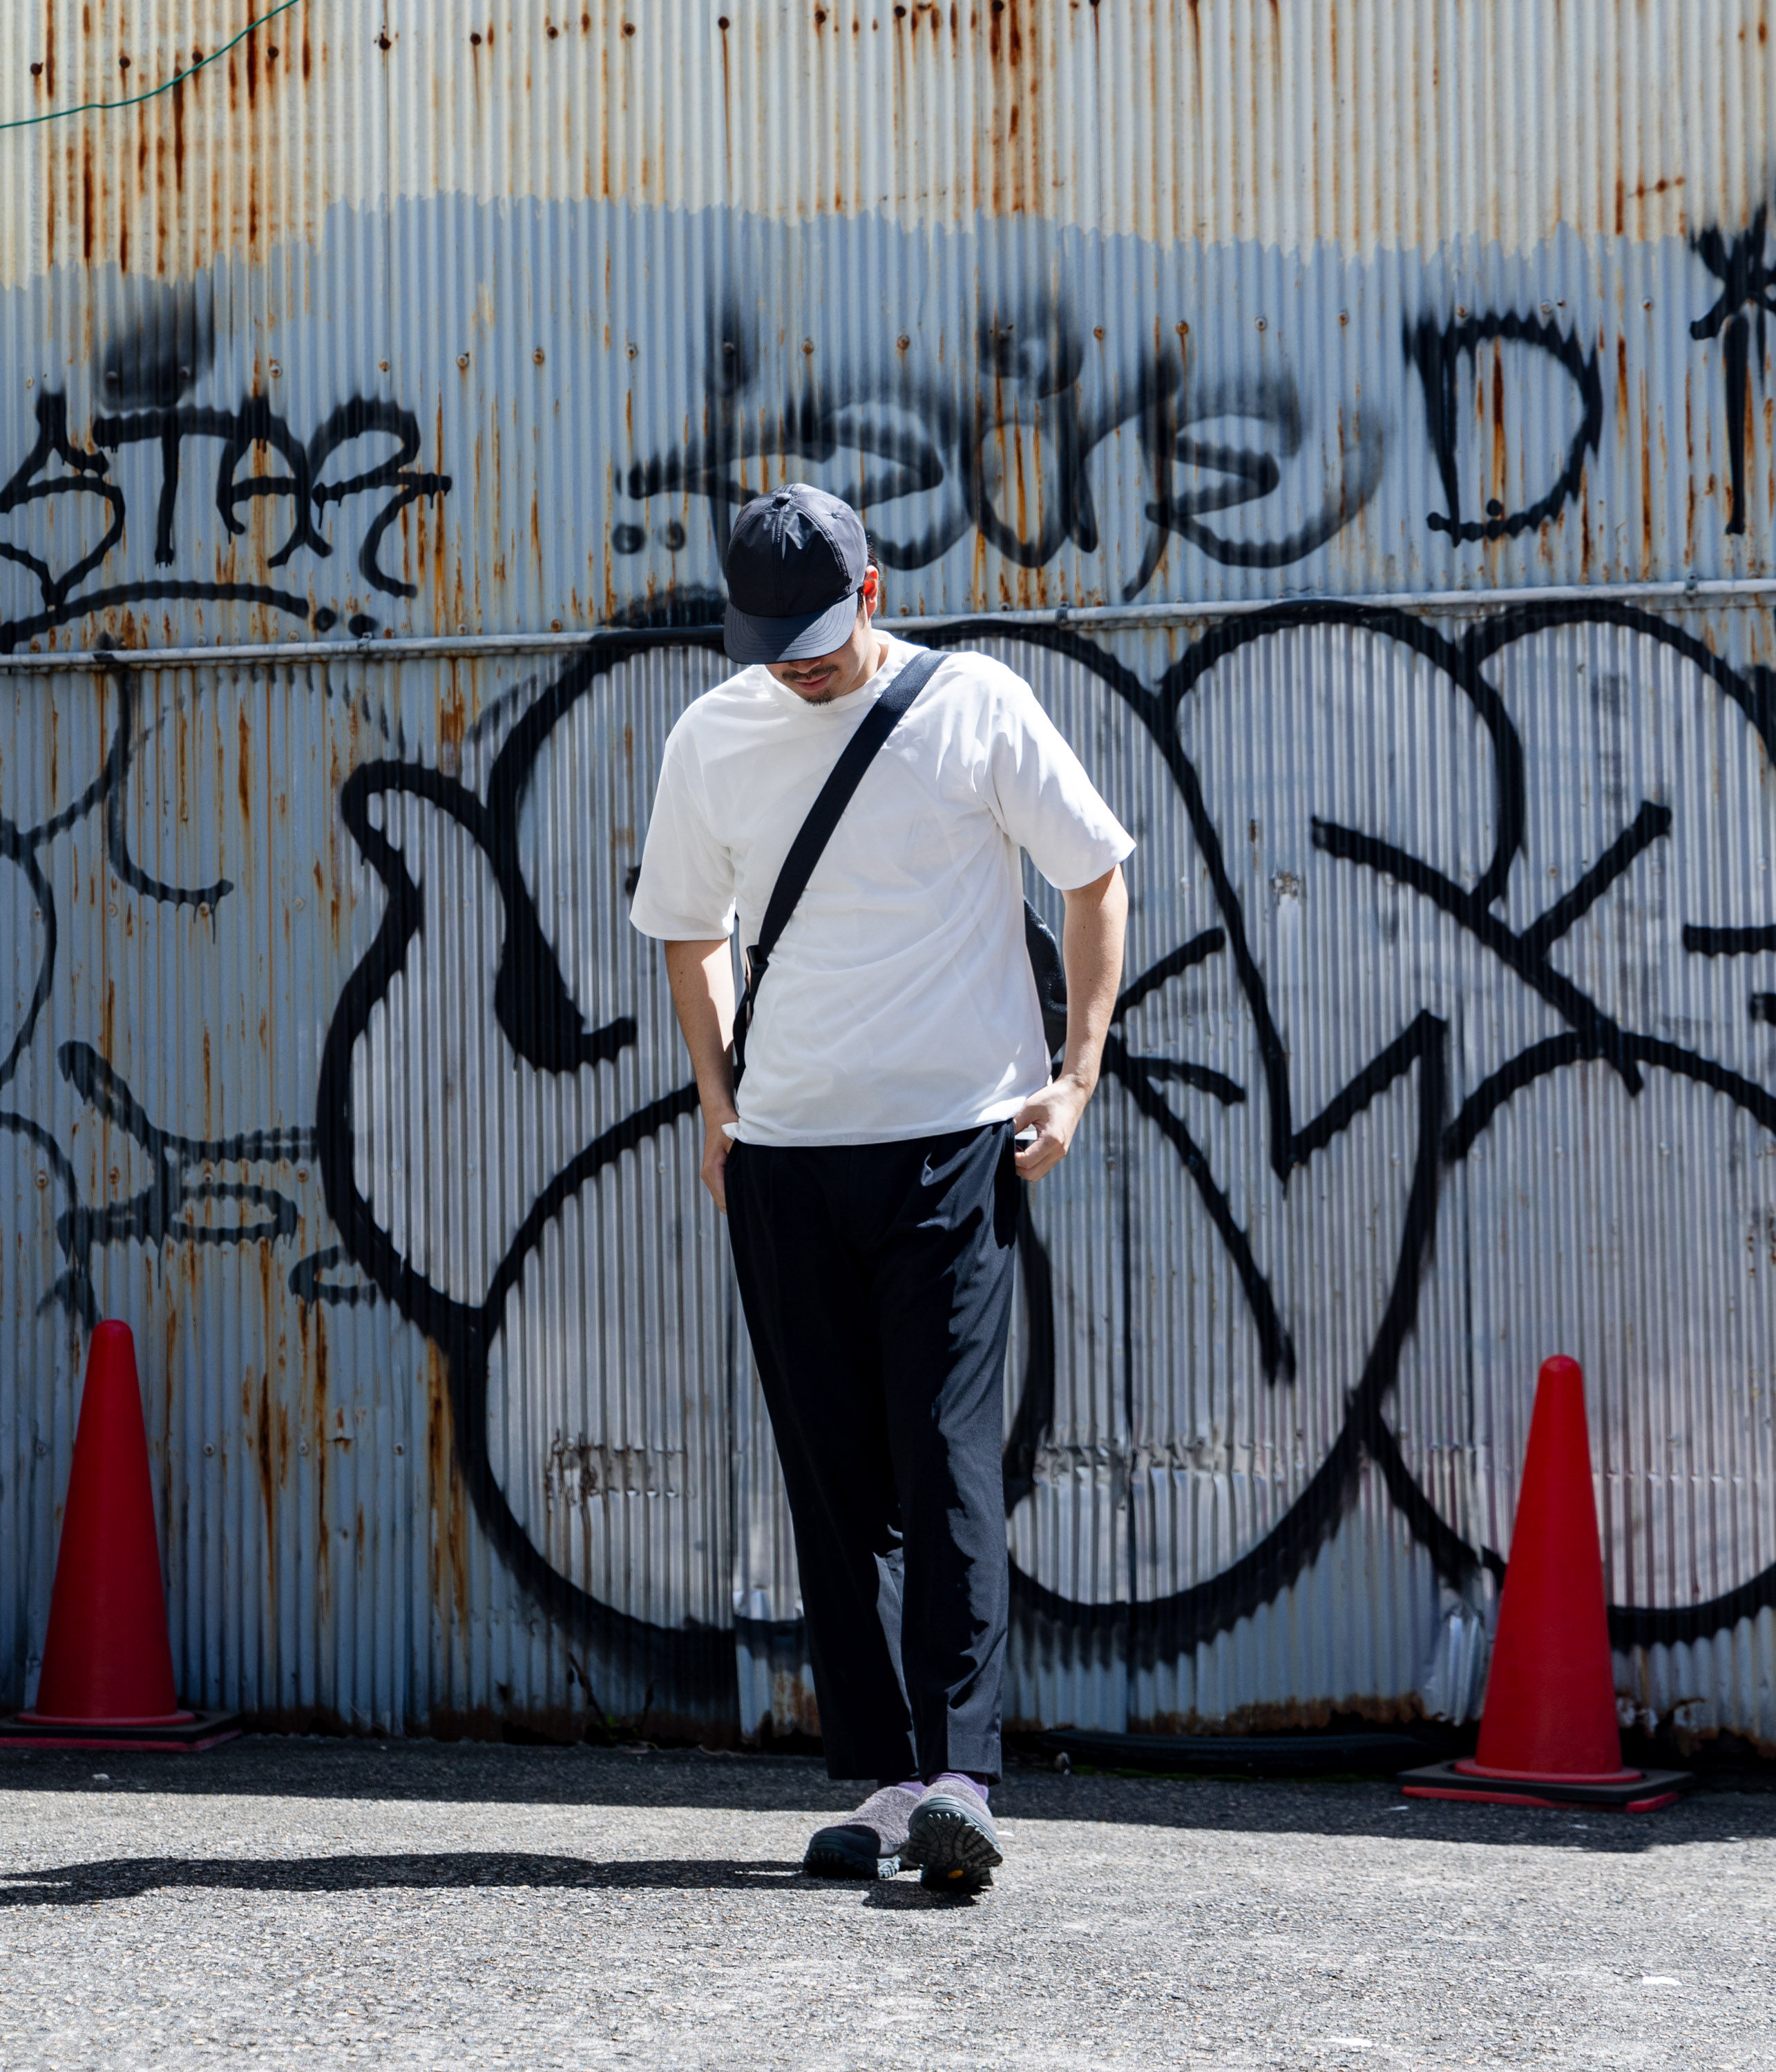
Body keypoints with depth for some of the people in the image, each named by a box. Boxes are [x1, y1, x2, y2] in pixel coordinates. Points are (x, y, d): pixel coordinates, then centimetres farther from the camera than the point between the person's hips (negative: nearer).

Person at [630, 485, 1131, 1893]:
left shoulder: (977, 707, -1)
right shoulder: (713, 740, 7)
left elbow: (1097, 878, 5)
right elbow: (691, 930, 21)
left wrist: (1074, 1077, -2)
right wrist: (719, 1103, 12)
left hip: (955, 1143, -4)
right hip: (783, 1156, 4)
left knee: (949, 1468, -11)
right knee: (837, 1487, 5)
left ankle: (957, 1776, -14)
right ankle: (885, 1782, 10)